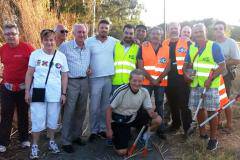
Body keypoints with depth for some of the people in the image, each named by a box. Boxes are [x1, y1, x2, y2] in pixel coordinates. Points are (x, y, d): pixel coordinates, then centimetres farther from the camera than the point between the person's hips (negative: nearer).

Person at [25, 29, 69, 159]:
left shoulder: (61, 56, 3)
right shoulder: (35, 54, -1)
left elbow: (64, 76, 7)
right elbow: (29, 74, 1)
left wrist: (64, 93, 2)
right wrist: (27, 91, -3)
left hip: (55, 94, 2)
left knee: (53, 120, 13)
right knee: (37, 121, 2)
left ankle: (52, 141, 32)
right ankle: (34, 145, 18)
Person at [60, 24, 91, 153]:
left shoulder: (88, 48, 9)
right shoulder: (65, 47, -7)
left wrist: (90, 69, 2)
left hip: (84, 81, 6)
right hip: (71, 82, -5)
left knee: (81, 111, 12)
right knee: (69, 112, -4)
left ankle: (76, 136, 27)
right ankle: (66, 141, 6)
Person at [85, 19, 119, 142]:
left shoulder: (114, 42, 7)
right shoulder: (89, 41, -1)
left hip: (109, 78, 3)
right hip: (95, 78, -3)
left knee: (105, 106, 10)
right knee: (94, 107, 0)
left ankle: (103, 129, 22)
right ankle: (94, 131, 12)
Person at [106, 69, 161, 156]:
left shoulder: (144, 92, -11)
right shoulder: (121, 91, -25)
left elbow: (150, 110, -5)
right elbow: (109, 110, -17)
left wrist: (153, 114, -31)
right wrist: (109, 129, -17)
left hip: (134, 117, 5)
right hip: (119, 121, -4)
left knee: (157, 120, -13)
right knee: (122, 152, -13)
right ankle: (114, 137, 20)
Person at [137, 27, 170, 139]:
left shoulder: (166, 49, 6)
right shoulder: (143, 47, 1)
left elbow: (168, 67, 1)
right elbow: (140, 66, -5)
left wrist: (158, 79, -10)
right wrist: (151, 79, -12)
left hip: (161, 82, 2)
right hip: (146, 81, -1)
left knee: (159, 105, 9)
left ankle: (160, 129, 17)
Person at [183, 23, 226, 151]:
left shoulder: (214, 46, -6)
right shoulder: (191, 48, 9)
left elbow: (222, 66, -9)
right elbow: (186, 64, 18)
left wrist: (210, 79, -19)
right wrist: (186, 73, -4)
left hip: (210, 85, -5)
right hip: (195, 85, 5)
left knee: (211, 111, -2)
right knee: (199, 109, 12)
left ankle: (213, 138, 9)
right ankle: (202, 133, 28)